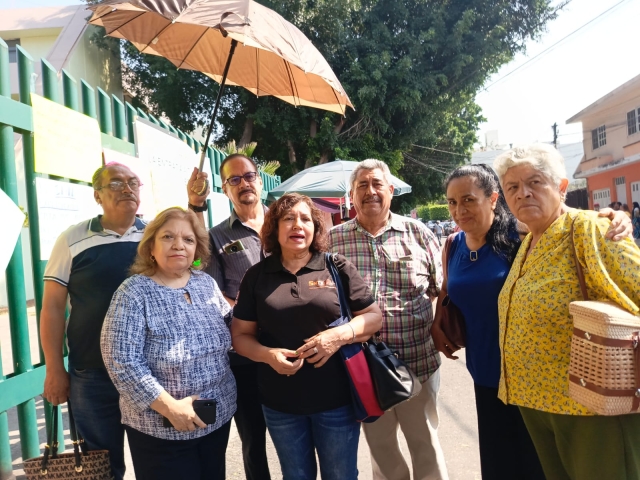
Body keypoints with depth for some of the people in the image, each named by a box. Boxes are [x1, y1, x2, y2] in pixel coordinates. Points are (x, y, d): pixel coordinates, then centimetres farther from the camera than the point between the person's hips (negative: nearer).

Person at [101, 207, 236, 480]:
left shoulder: (207, 284, 2)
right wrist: (169, 407, -20)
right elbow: (121, 361, -20)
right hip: (161, 429, -5)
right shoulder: (133, 293, -15)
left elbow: (229, 327, 12)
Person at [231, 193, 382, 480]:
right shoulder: (257, 276, 0)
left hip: (337, 399, -1)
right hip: (281, 404, 1)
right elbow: (241, 335, 3)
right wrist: (268, 355, -17)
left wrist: (340, 334, -19)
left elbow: (374, 316, -1)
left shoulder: (338, 268, -3)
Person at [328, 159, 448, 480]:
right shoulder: (332, 240, -2)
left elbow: (442, 290, 4)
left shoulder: (419, 233, -2)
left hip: (418, 361, 0)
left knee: (424, 441, 18)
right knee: (379, 444, 20)